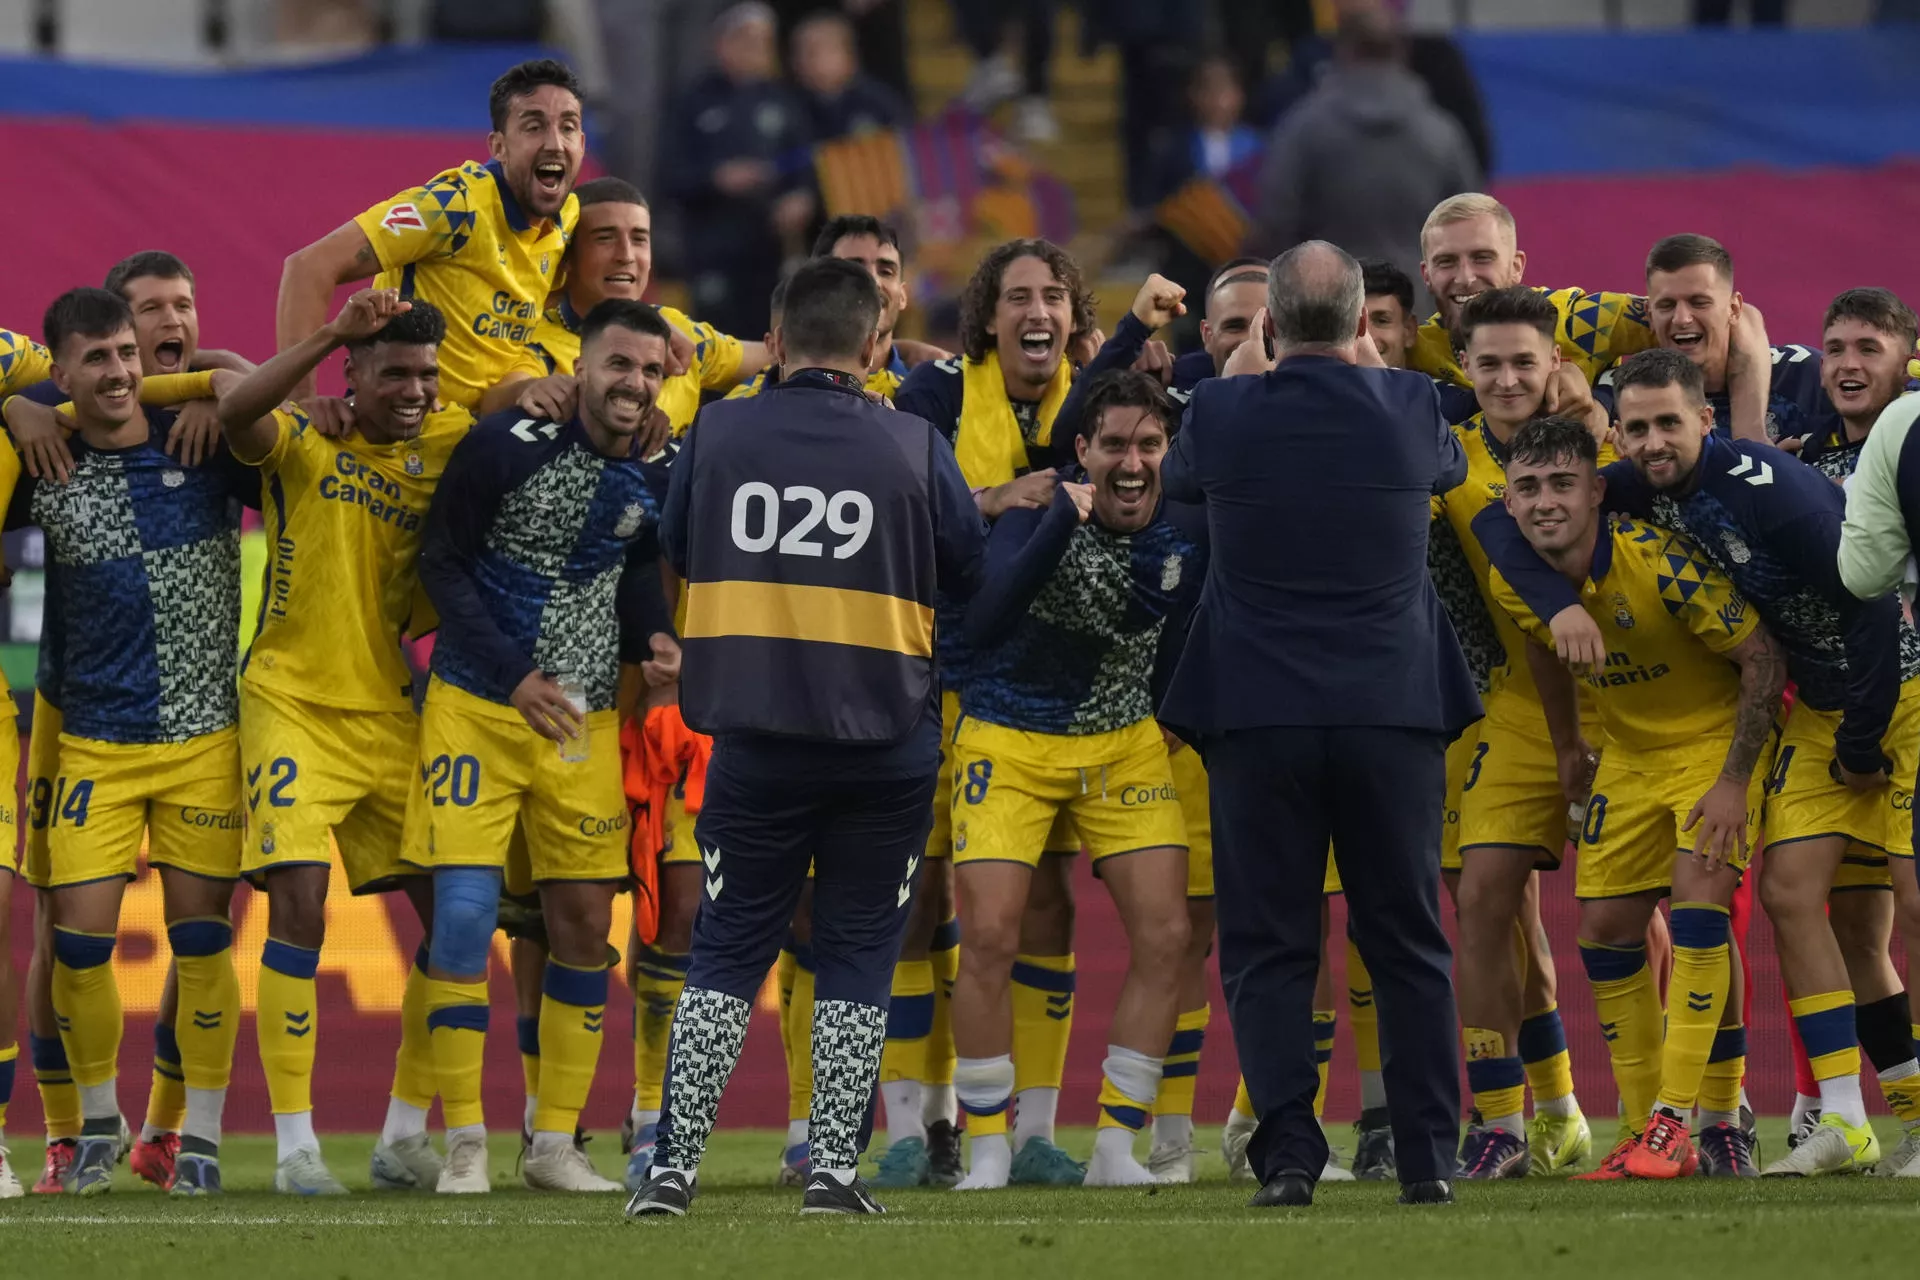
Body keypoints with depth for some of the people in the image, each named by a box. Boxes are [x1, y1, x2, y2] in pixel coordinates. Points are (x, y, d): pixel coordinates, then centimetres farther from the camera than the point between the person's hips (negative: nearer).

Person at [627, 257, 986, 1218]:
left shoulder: (716, 435, -2)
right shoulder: (915, 447, -6)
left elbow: (677, 554, 13)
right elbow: (968, 579, 6)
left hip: (755, 738, 1)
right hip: (885, 742, -1)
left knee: (726, 951, 9)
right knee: (857, 956, 9)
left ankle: (676, 1164, 3)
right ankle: (835, 1166, 4)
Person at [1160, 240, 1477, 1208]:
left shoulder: (1220, 412, -7)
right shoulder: (1409, 409, -5)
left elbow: (1176, 481, 16)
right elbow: (1451, 468, 19)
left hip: (1257, 717, -1)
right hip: (1394, 711, 1)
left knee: (1268, 948, 3)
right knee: (1408, 944, 9)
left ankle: (1288, 1155, -6)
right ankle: (1428, 1156, 6)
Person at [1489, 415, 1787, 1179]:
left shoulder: (1661, 563, -31)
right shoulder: (1515, 583, -13)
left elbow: (1764, 659, -23)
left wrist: (1736, 780, -23)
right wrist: (1568, 755, 15)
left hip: (1719, 735, -6)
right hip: (1631, 752, 6)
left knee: (1697, 903, -21)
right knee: (1604, 931, 3)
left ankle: (1676, 1121, -18)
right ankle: (1643, 1128, 15)